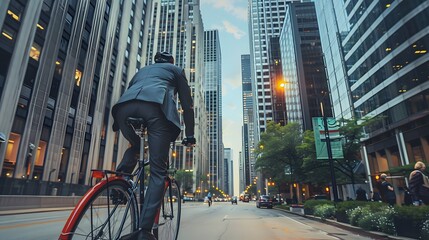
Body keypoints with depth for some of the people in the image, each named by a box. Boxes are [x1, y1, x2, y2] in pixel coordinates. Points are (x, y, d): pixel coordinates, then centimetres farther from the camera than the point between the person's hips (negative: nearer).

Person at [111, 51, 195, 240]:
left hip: (124, 107, 5)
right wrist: (190, 135, 25)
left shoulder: (141, 71, 42)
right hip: (156, 106, -4)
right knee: (158, 171, -2)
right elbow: (187, 104, 23)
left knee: (135, 147, 33)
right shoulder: (176, 70, 32)